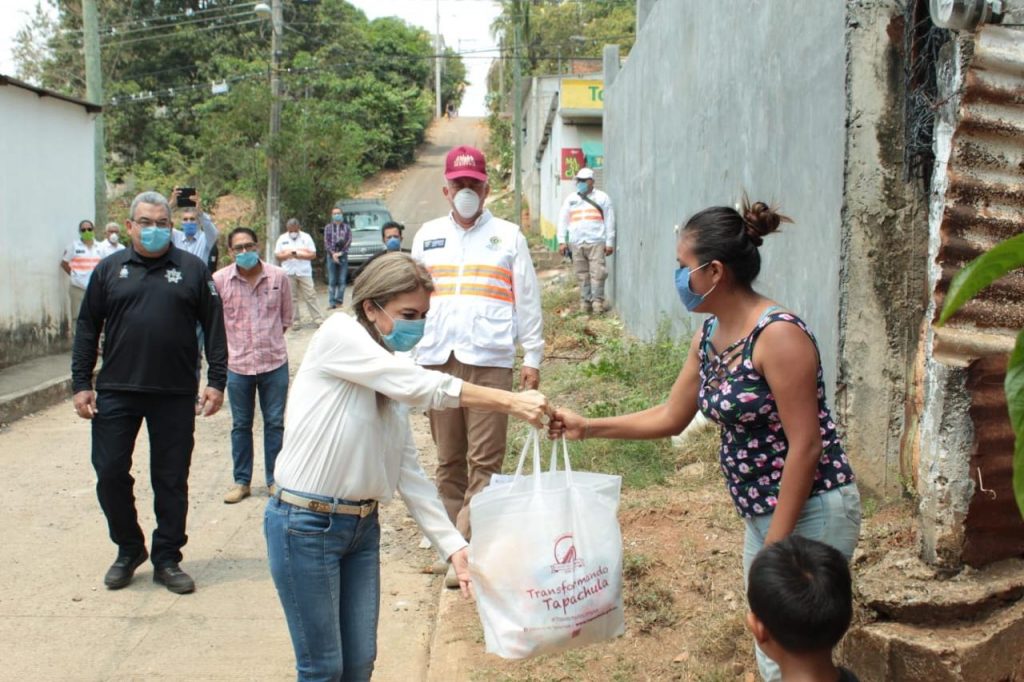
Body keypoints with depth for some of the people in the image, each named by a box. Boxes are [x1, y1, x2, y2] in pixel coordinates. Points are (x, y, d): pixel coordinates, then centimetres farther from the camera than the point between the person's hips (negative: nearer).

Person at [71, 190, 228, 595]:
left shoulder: (192, 270, 4)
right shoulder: (109, 269, 7)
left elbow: (214, 328, 3)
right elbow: (87, 329, 9)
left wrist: (216, 381, -4)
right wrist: (81, 384, 3)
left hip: (176, 395, -1)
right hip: (116, 392, 1)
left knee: (171, 479, 6)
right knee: (110, 473, 3)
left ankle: (167, 560, 19)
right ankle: (129, 549, 24)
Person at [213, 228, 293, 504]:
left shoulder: (278, 277, -4)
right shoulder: (219, 280, -7)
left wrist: (270, 338, 5)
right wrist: (236, 340, 5)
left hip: (275, 361, 0)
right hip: (237, 364, 0)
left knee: (275, 423, 9)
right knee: (241, 425, 11)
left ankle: (274, 479, 22)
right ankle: (241, 481, 24)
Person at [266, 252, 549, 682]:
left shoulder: (390, 382, 10)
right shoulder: (338, 333, -11)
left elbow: (408, 470, 7)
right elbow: (420, 385, -23)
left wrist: (454, 546, 0)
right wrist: (512, 402, -25)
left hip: (362, 527, 7)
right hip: (306, 525, -7)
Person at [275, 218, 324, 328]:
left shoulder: (306, 237, 3)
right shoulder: (282, 239, 7)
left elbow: (313, 255, -2)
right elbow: (277, 255, 4)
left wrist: (299, 255, -16)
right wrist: (287, 255, -16)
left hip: (304, 272, -1)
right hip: (288, 273, 1)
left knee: (310, 296, -4)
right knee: (292, 298, 3)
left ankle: (318, 319, -2)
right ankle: (296, 321, 11)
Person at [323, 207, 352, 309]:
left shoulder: (347, 227, 10)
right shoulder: (328, 227, 9)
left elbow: (349, 241, 1)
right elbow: (326, 242, 2)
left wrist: (340, 253, -10)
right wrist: (333, 254, -11)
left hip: (343, 256, 1)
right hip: (331, 256, -1)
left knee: (342, 280, -2)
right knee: (332, 281, -4)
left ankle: (339, 300, 3)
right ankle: (332, 302, -5)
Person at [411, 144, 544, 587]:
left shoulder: (508, 236, 8)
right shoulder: (427, 236, 16)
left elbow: (527, 300, 7)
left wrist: (532, 358, 2)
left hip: (490, 360, -3)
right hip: (438, 360, 3)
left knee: (484, 460, -7)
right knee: (449, 460, 6)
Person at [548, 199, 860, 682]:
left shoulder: (778, 335, -22)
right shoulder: (710, 334, 4)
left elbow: (805, 446, -22)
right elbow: (672, 417, 15)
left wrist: (776, 547, -19)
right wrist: (588, 428, 12)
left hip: (810, 513, -9)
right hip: (763, 513, 9)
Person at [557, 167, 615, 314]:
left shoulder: (602, 198, 8)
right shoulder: (570, 199, 15)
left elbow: (609, 221, 5)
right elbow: (563, 220, 14)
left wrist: (609, 242, -1)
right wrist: (562, 241, 5)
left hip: (596, 242, -3)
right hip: (576, 243, 3)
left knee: (597, 273, -9)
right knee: (582, 275, 5)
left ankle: (597, 301, -2)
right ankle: (585, 301, 10)